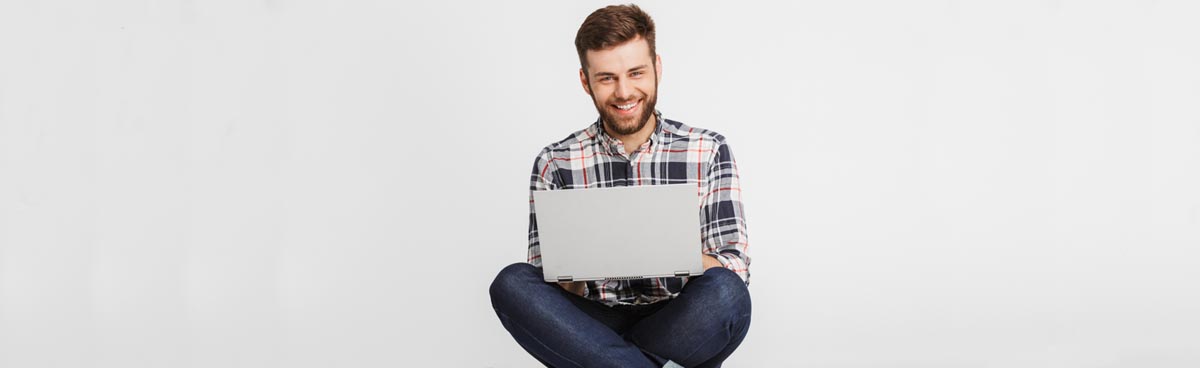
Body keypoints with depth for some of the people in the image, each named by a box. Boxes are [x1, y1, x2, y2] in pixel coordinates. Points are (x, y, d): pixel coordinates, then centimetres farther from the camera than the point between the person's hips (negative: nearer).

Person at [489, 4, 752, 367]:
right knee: (512, 283, -27)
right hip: (593, 322, 1)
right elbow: (547, 282, 0)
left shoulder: (709, 151, 1)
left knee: (723, 293, -33)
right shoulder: (555, 163, 2)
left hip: (680, 324, -1)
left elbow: (735, 267, -5)